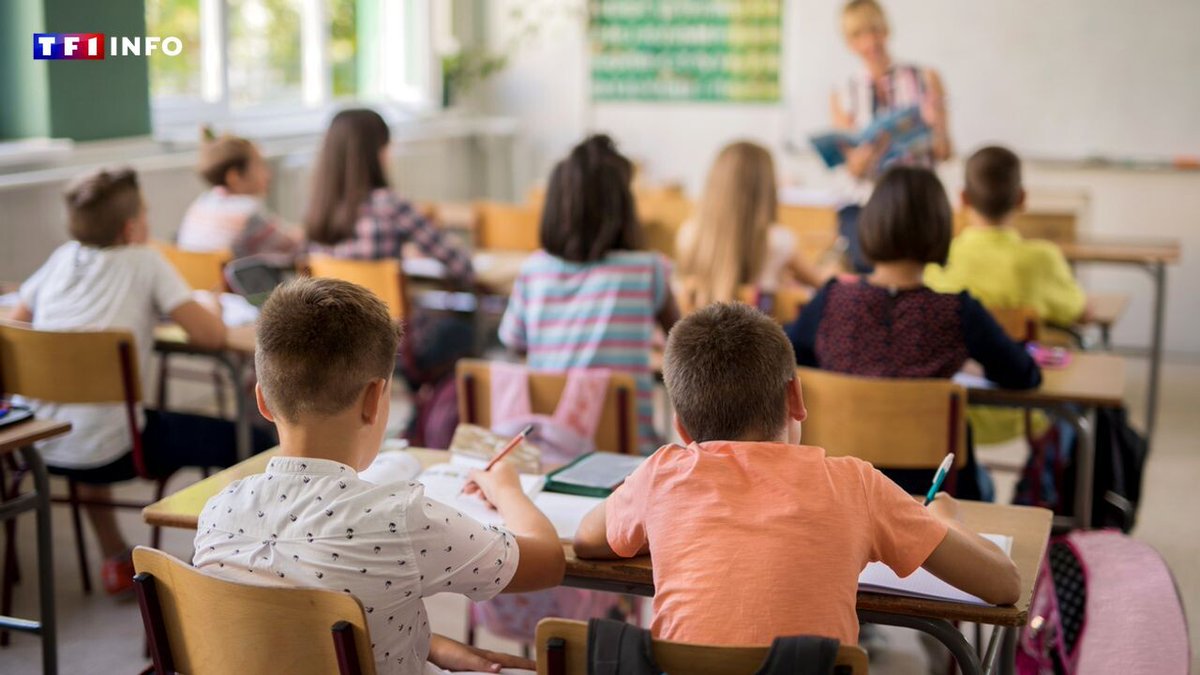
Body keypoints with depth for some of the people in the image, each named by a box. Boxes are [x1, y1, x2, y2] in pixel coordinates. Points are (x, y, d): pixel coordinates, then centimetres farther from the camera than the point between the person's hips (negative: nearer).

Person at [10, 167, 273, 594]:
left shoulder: (62, 258, 11)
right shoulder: (144, 262, -3)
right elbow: (211, 335, -8)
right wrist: (211, 308, 14)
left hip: (39, 447, 7)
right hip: (106, 453, -6)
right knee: (254, 445, 5)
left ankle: (115, 560, 42)